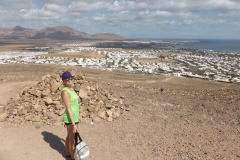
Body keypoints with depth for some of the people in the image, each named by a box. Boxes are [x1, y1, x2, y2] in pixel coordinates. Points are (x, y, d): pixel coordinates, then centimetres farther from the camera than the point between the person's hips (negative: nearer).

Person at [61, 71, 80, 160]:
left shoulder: (71, 89, 6)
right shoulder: (65, 91, -22)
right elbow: (68, 109, -24)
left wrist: (77, 116, 21)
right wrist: (73, 124, -24)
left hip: (74, 117, 9)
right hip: (70, 119, -9)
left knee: (69, 137, 24)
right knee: (72, 140, 6)